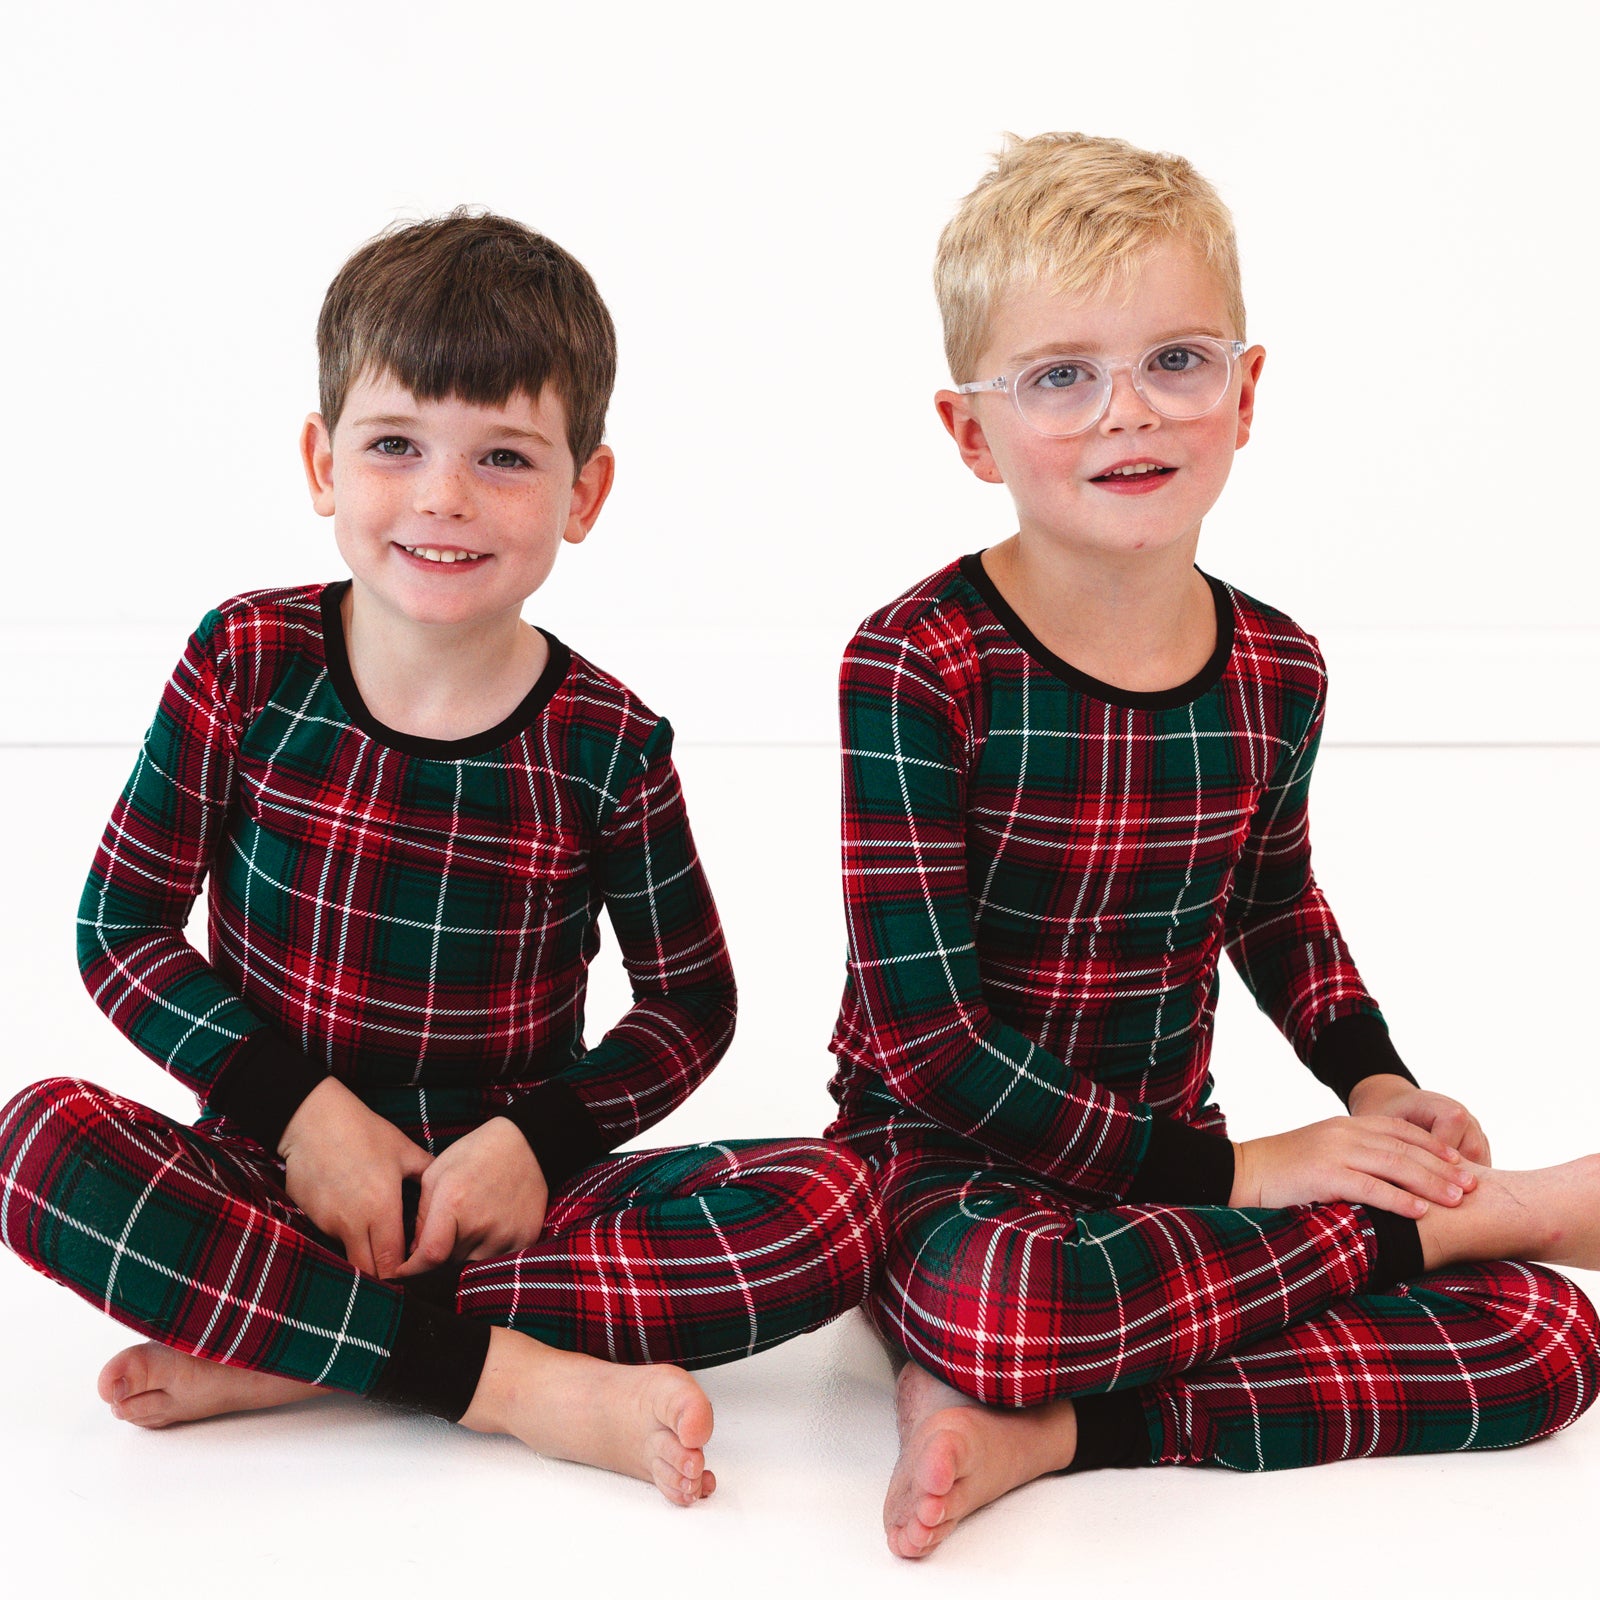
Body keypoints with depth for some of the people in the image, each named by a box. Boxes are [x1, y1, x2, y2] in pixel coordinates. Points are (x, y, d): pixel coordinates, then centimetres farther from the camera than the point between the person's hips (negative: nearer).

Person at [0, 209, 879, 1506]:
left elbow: (691, 1006, 6)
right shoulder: (249, 665, -3)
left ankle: (271, 1354, -24)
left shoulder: (607, 746, -4)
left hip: (505, 1192, 1)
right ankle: (523, 1381, -29)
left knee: (832, 1207, -24)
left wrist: (536, 1136, -11)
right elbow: (122, 927, 1)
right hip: (280, 1173, 0)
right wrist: (301, 1105, -12)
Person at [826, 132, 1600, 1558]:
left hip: (1163, 1157, 5)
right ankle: (1470, 1213, -16)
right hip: (950, 1161, -5)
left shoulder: (1275, 673, 0)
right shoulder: (916, 666, -17)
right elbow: (925, 1036, -19)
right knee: (1001, 1299, -41)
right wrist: (1228, 1172, -19)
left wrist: (1376, 1082, 4)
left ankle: (1053, 1427, -19)